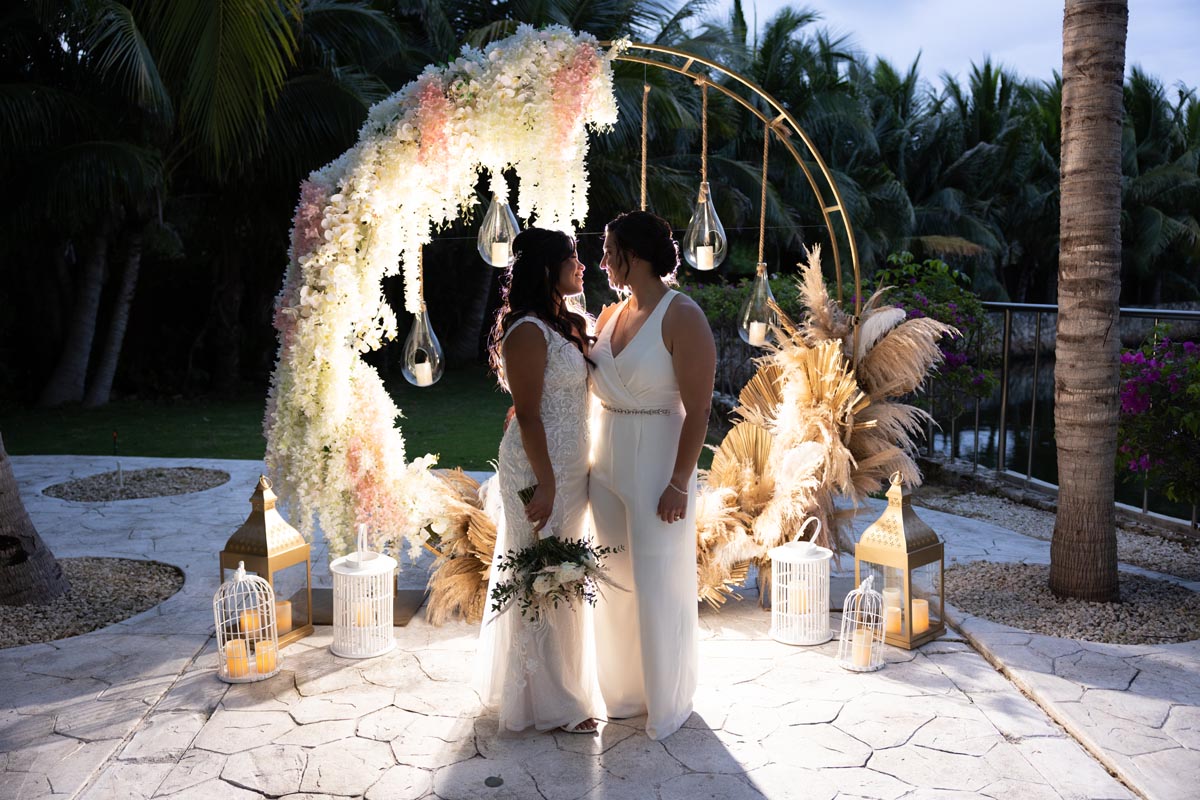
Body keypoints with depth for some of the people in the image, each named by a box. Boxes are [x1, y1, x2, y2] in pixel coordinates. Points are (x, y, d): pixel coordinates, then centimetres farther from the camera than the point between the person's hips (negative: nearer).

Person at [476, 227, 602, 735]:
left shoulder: (561, 325, 12)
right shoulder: (528, 331, -17)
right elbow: (527, 414, -20)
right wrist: (545, 484, -20)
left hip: (568, 465, 10)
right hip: (539, 467, -10)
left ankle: (563, 683, 36)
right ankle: (548, 702, 14)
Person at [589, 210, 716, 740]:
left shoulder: (681, 316, -14)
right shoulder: (611, 314, 7)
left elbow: (698, 408, -17)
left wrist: (679, 483, -19)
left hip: (657, 465, -7)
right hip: (607, 461, 7)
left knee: (659, 585, 5)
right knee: (615, 581, 15)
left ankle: (667, 702, 24)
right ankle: (624, 691, 34)